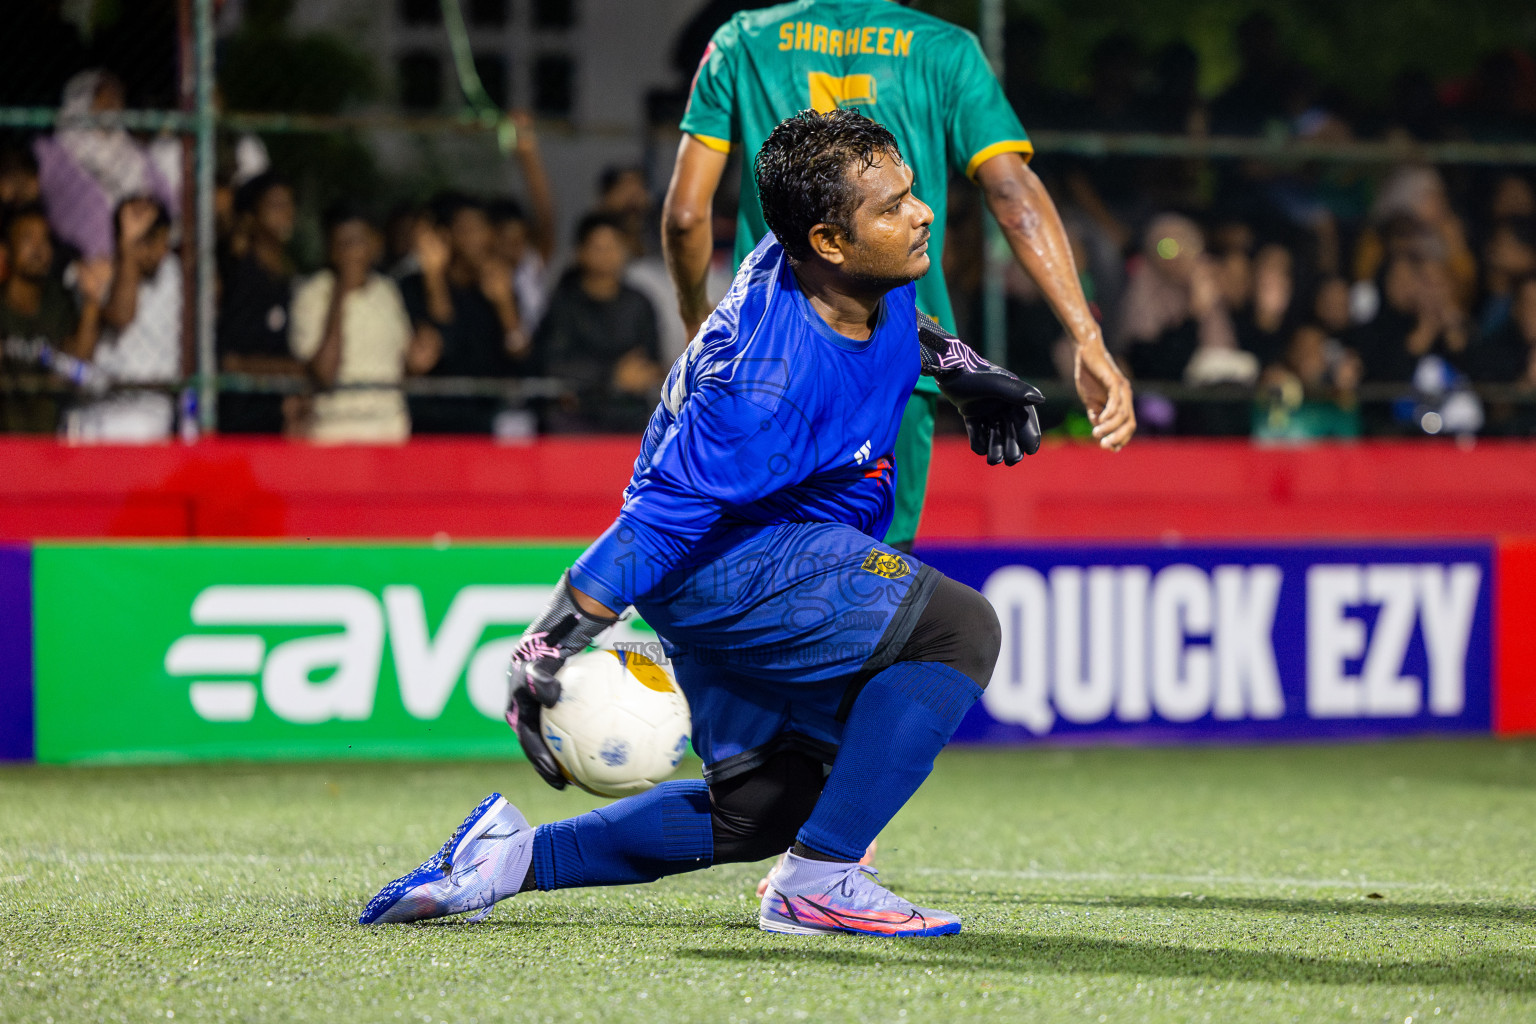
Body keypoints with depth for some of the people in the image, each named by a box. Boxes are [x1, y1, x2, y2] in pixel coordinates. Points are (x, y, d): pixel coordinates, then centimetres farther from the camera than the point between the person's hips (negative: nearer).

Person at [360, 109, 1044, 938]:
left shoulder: (875, 279, -7)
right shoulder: (773, 381, -32)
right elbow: (659, 515, -30)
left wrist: (958, 366, 17)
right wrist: (547, 651, -30)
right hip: (718, 565, -10)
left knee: (762, 808, 15)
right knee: (956, 628, -24)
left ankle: (515, 856, 19)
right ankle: (817, 883, -19)